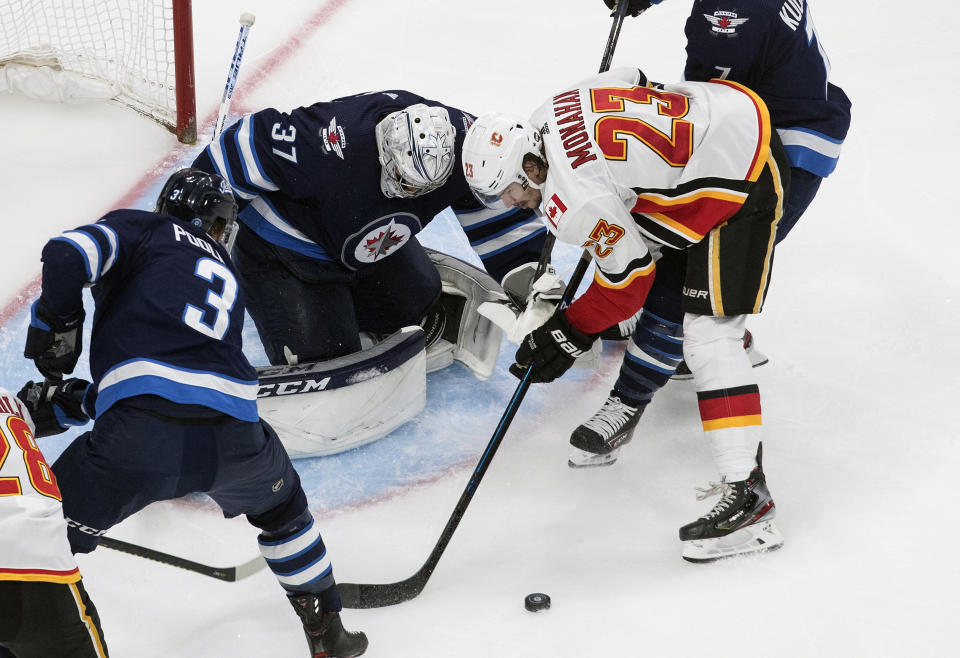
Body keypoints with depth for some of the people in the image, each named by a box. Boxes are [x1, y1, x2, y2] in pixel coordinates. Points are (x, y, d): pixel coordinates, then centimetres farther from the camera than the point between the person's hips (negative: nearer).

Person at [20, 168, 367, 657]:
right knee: (281, 506, 36)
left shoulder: (144, 229, 19)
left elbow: (68, 254, -2)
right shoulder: (227, 278, 33)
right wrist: (77, 404, 35)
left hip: (138, 438, -4)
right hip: (233, 439, 4)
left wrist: (56, 325, 13)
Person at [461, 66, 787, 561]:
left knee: (709, 334, -14)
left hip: (737, 175, -11)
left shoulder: (569, 201, -20)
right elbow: (631, 80, 20)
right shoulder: (554, 112, 3)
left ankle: (746, 493, -18)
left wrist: (570, 335, 0)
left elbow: (627, 276, -13)